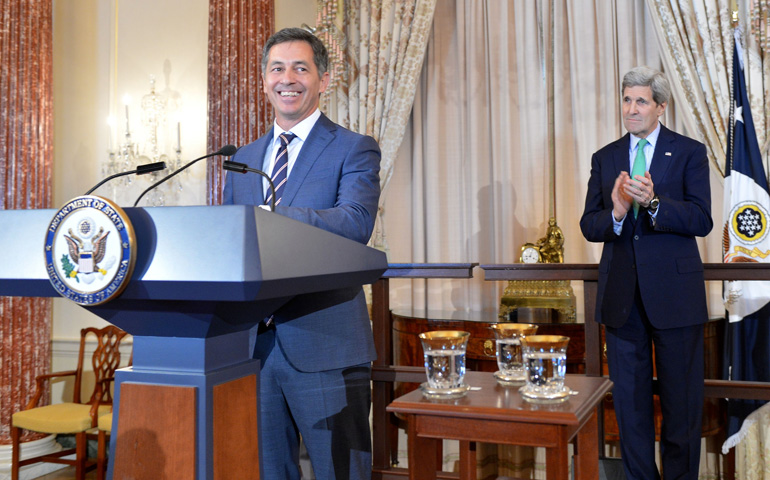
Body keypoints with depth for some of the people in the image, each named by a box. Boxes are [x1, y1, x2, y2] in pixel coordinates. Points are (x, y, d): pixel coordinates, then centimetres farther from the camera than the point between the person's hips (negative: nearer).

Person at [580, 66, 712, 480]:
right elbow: (589, 226, 4)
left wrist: (653, 203, -24)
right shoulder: (605, 158, 11)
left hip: (674, 292, -3)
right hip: (622, 294, 3)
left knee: (682, 398, 7)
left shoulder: (689, 152, 1)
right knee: (629, 399, 11)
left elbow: (701, 220, -9)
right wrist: (616, 213, -17)